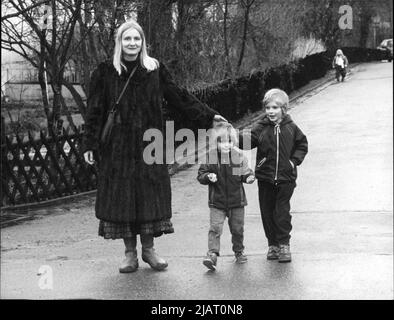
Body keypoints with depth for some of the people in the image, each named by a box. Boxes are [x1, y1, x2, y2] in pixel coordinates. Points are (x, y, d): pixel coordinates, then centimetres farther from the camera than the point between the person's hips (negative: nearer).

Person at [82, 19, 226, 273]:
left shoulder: (155, 70, 4)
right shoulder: (106, 73, 0)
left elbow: (179, 97, 8)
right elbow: (94, 111, 0)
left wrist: (208, 116, 7)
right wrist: (90, 144, -5)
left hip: (148, 144, 1)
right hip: (117, 146, -1)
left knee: (150, 194, 3)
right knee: (122, 195, 1)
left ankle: (148, 249, 18)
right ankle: (130, 252, 14)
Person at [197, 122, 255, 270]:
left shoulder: (238, 156, -3)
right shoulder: (210, 157, -7)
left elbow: (246, 172, 5)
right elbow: (201, 175, -3)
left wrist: (249, 177, -16)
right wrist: (208, 177, -23)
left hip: (237, 200, 2)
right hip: (217, 202, -1)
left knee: (237, 228, 14)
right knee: (215, 228, -10)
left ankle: (239, 252, 32)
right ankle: (212, 254, -11)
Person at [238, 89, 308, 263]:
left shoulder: (290, 128, 0)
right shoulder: (261, 127, -2)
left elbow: (302, 145, 12)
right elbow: (249, 140, -16)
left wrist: (294, 160, -1)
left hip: (285, 178, -1)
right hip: (265, 178, 2)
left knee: (282, 212, -3)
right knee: (267, 212, 8)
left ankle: (284, 244, 9)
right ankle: (272, 244, 21)